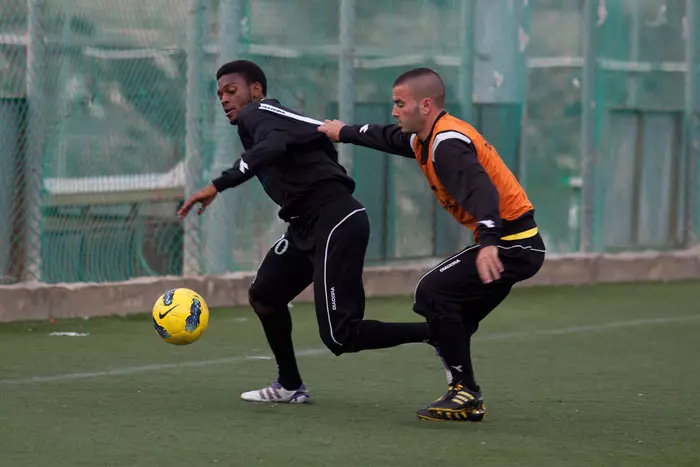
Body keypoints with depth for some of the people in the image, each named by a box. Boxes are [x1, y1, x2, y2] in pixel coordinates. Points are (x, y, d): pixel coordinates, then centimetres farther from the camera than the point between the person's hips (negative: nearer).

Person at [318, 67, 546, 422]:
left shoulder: (448, 143, -21)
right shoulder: (425, 139, 11)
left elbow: (480, 189, -37)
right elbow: (390, 138, 34)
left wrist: (489, 242, -51)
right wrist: (345, 132, 47)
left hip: (511, 243, -10)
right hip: (512, 244, 10)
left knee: (432, 293, -14)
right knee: (453, 319, 12)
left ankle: (464, 391, -10)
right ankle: (467, 401, 17)